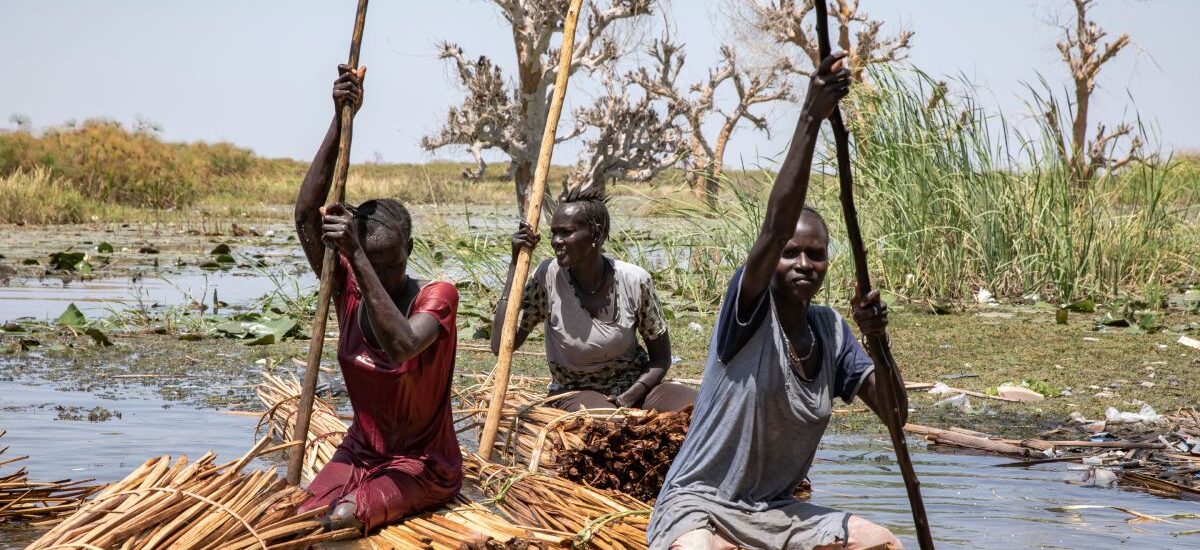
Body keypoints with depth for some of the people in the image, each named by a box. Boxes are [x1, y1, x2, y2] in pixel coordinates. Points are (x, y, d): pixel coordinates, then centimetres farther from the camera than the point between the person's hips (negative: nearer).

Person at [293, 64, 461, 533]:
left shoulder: (436, 297, -17)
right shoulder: (349, 288, -5)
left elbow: (401, 346, -38)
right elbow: (306, 215, -17)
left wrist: (357, 255, -43)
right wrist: (341, 120, -24)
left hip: (422, 465, -5)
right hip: (359, 452, 5)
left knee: (341, 520, -30)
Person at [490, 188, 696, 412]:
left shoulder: (635, 281, -10)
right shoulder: (548, 276, -11)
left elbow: (661, 358, 1)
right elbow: (501, 346, -17)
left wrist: (629, 398, -18)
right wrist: (516, 263, -17)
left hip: (634, 387, 2)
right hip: (575, 392, -2)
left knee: (694, 406, -26)